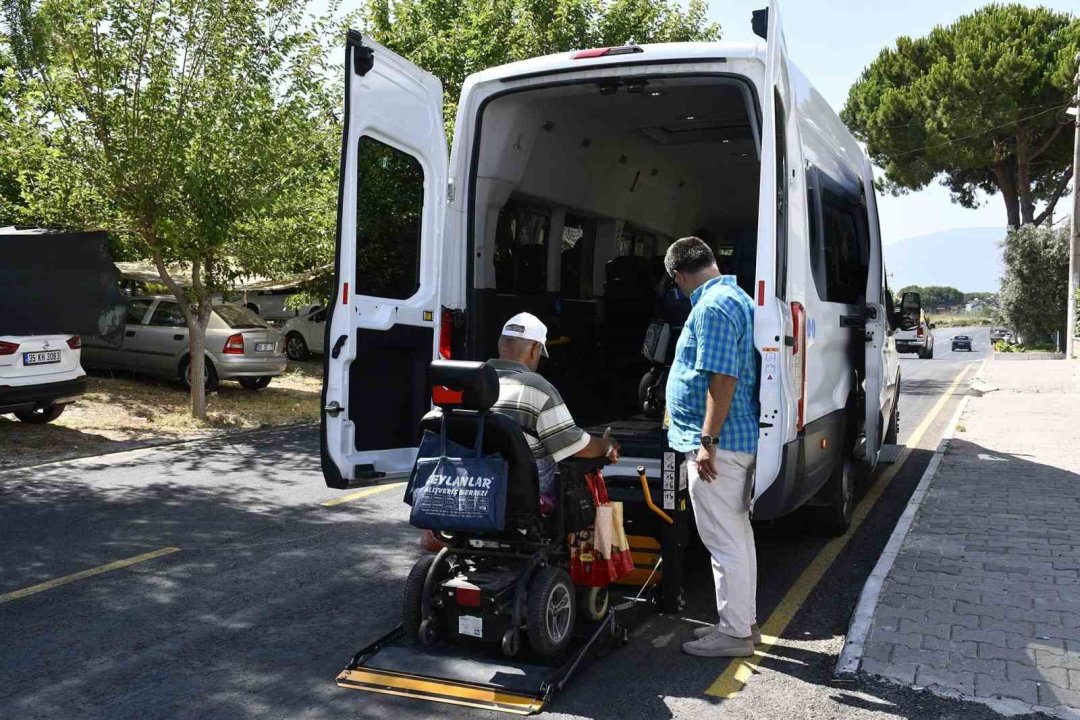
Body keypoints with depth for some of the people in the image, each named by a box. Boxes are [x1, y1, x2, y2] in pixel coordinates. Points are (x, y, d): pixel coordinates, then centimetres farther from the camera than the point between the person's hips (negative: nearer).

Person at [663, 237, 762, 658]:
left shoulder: (712, 306, -17)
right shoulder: (737, 298, 15)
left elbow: (723, 378, -25)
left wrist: (708, 440, -23)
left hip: (717, 443, -11)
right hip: (740, 439, 11)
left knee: (725, 540, -2)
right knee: (736, 534, 18)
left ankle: (735, 633, 8)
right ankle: (741, 620, 30)